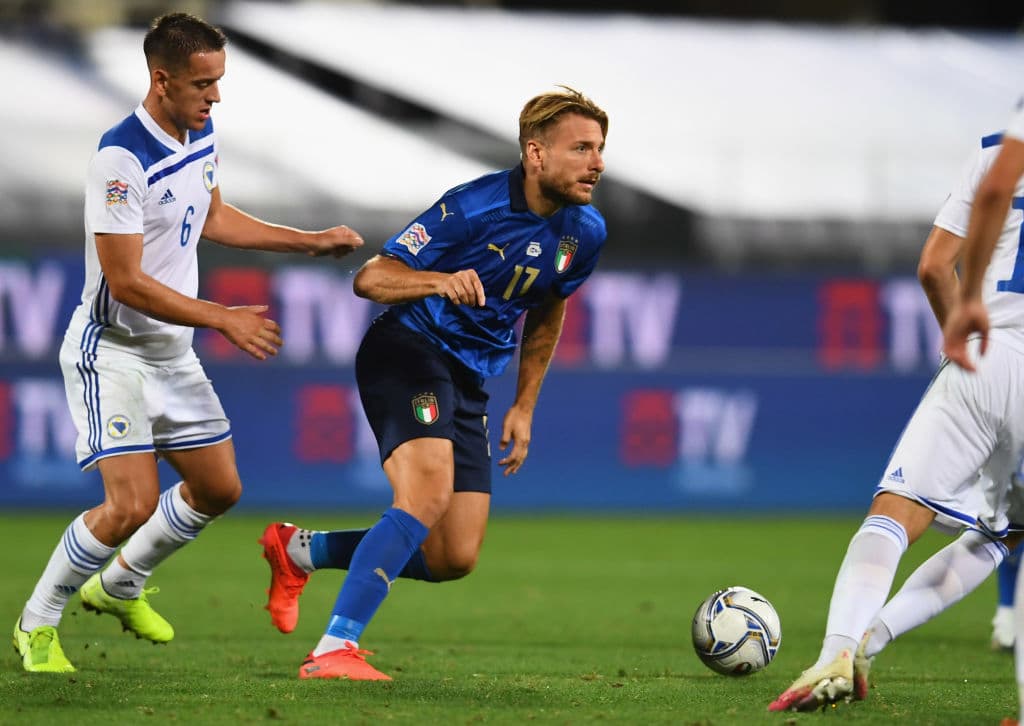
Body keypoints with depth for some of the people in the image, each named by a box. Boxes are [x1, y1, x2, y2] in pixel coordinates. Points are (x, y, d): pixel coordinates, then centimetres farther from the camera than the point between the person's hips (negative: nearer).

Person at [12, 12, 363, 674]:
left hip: (172, 349, 9)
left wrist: (311, 241, 19)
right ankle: (37, 624, 1)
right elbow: (125, 282, -26)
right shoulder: (121, 160, -26)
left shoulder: (202, 135, 2)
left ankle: (120, 586, 34)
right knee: (134, 502, -18)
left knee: (219, 488, 13)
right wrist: (224, 319, -23)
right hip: (111, 351, -9)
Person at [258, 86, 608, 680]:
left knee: (454, 559, 1)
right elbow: (370, 278, -18)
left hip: (469, 383, 7)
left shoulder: (585, 232, 2)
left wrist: (525, 405, 19)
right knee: (429, 494, -31)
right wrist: (440, 281, -37)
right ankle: (335, 649, -30)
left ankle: (302, 550, 22)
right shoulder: (476, 207, -19)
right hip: (407, 349, -7)